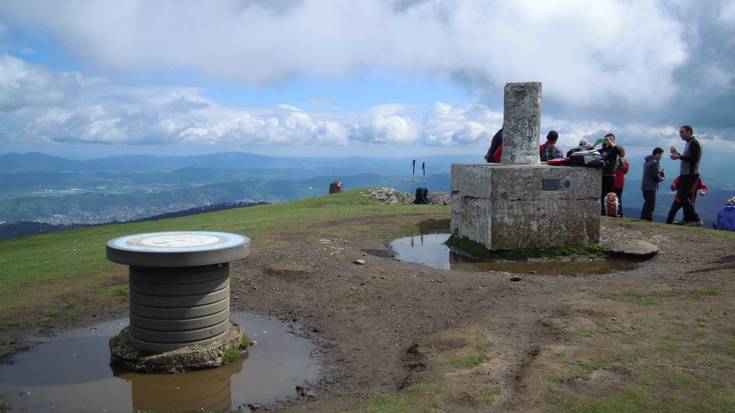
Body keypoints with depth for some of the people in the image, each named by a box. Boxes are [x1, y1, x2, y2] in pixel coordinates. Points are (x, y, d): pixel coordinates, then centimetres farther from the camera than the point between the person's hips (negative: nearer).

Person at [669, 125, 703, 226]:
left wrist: (679, 156, -18)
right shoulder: (689, 143, 18)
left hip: (690, 175, -10)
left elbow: (694, 159, -21)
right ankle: (688, 219, 15)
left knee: (683, 197, -12)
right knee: (686, 198, 11)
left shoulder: (694, 143, -12)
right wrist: (677, 153, 12)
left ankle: (696, 219, -11)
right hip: (686, 175, 10)